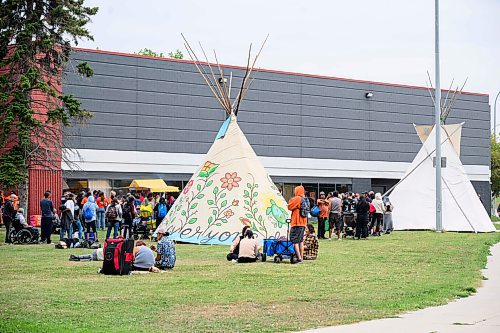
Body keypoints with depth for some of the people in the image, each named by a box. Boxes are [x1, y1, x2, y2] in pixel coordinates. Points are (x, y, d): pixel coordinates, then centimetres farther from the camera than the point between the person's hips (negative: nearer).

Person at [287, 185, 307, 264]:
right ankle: (301, 256, 20)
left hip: (297, 223, -9)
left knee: (294, 240, -7)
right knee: (301, 240, 17)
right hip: (303, 223, 9)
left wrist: (291, 200, 6)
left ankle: (299, 258, -14)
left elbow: (289, 207, -9)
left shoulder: (297, 198, -15)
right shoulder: (305, 199, 12)